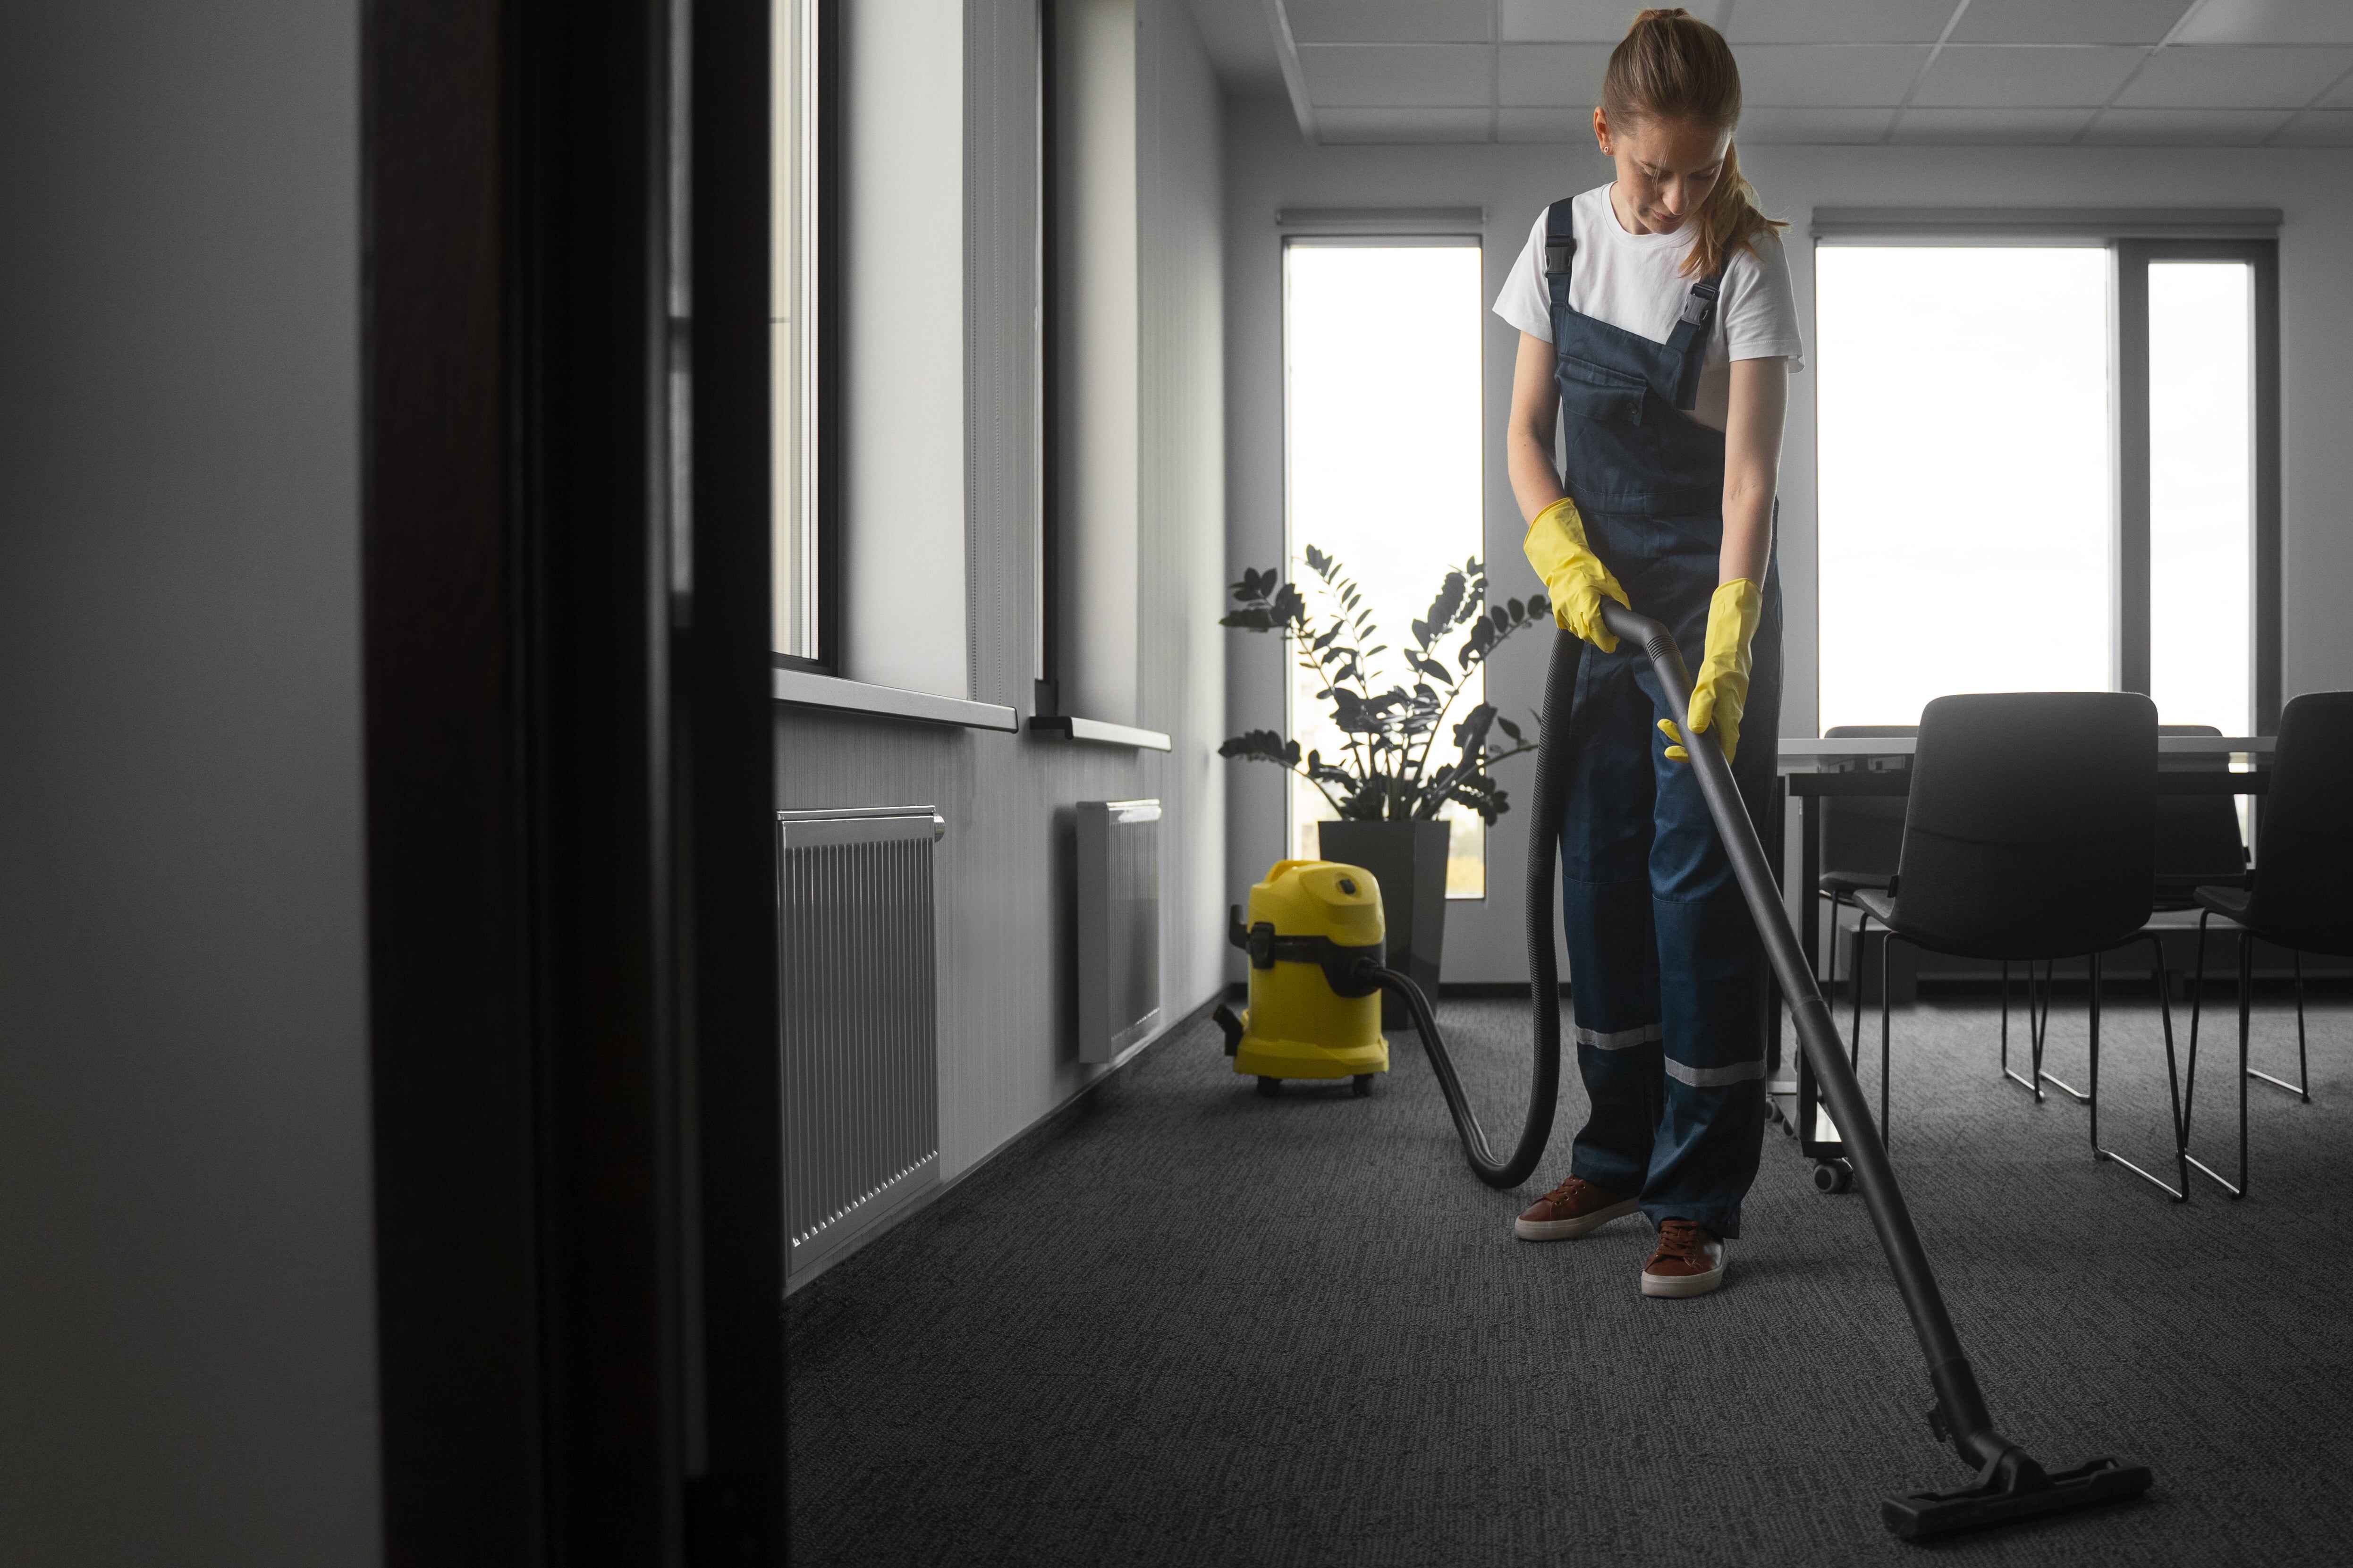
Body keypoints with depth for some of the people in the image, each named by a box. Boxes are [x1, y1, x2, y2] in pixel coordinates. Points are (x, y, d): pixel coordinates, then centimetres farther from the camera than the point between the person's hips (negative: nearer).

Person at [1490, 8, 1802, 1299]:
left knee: (1699, 881, -7)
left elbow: (1751, 468, -19)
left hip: (1710, 600, -5)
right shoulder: (1565, 236, 3)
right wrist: (1560, 548, -12)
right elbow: (1528, 427, 6)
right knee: (1599, 871, 9)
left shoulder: (1745, 259, -12)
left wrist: (1724, 647, -29)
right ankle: (1618, 1157, 23)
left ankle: (1698, 1200, 2)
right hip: (1596, 594, 5)